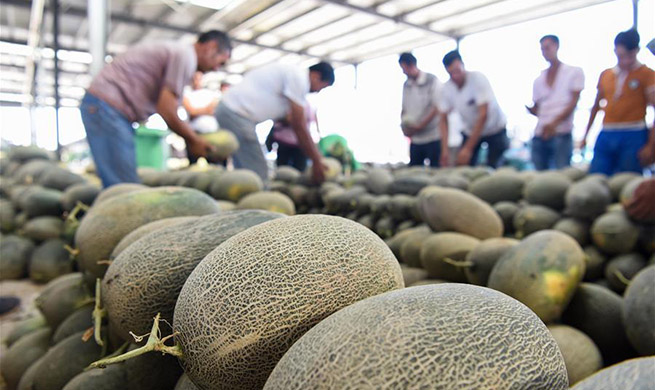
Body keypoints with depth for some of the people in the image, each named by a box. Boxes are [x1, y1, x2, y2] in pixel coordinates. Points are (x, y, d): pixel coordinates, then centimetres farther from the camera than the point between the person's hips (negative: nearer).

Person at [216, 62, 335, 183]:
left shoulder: (293, 74, 19)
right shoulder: (299, 77, -10)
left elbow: (295, 123, 21)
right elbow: (299, 126, -12)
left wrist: (318, 157, 20)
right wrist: (316, 162, -5)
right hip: (236, 113, -10)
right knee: (257, 173, -8)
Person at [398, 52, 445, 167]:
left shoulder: (432, 81, -5)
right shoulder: (406, 85, 11)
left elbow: (437, 108, -10)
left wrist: (419, 126, -16)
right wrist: (404, 125, -2)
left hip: (433, 137, -5)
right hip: (415, 139, 5)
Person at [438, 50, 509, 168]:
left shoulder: (478, 79, -26)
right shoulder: (446, 88, -13)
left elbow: (483, 115, -30)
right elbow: (443, 119, -10)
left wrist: (468, 148, -34)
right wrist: (445, 148, -24)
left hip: (494, 129, -3)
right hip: (470, 131, 4)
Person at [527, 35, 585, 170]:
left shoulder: (574, 72, 7)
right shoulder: (539, 80, 19)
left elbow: (574, 102, -3)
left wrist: (555, 123, -17)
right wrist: (527, 107, -5)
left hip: (561, 134, -4)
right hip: (539, 135, 4)